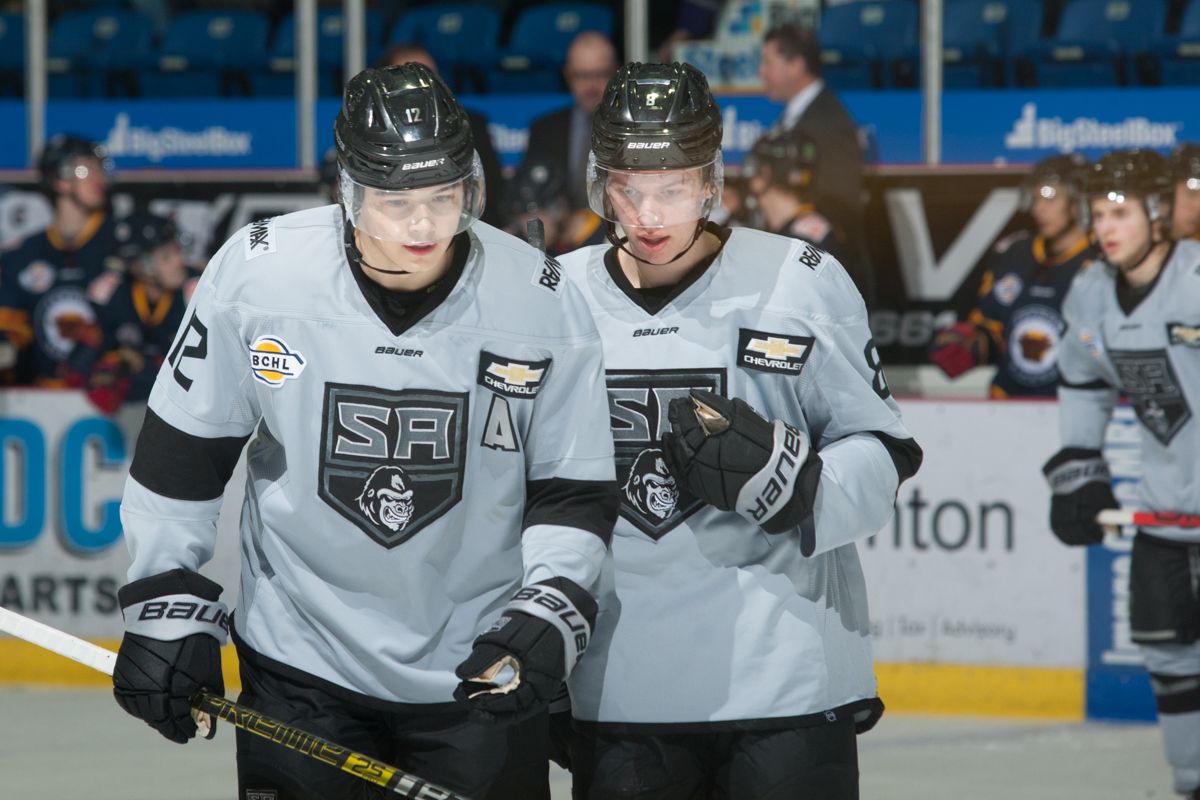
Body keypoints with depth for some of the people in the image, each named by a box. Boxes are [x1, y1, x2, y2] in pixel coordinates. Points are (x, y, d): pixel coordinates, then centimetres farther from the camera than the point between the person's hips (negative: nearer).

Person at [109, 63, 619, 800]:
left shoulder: (541, 302, -9)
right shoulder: (256, 272, -11)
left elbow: (575, 491, -2)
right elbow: (182, 453, 1)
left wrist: (548, 616, -16)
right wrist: (167, 607, 0)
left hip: (482, 664, 0)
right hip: (301, 664, 0)